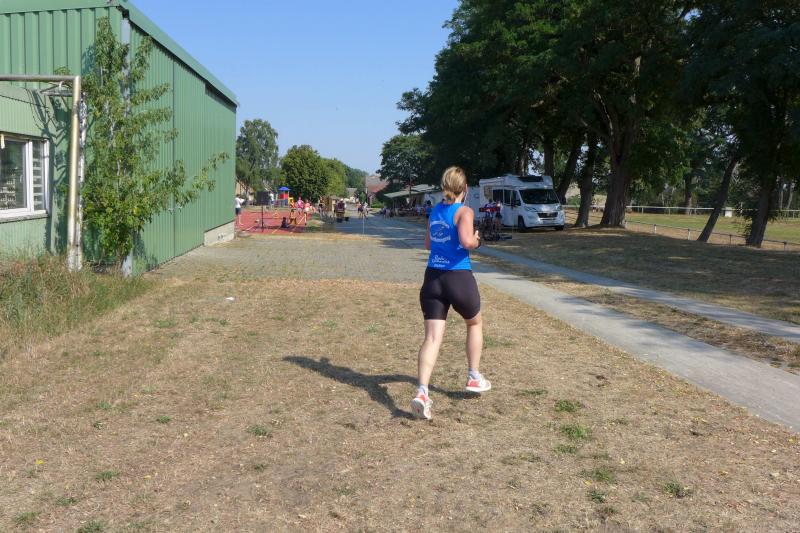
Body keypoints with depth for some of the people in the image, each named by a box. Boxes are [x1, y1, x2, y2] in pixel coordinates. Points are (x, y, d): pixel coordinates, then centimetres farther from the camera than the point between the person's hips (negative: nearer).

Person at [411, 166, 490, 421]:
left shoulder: (434, 211, 11)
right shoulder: (464, 211, -8)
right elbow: (466, 241, -23)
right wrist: (476, 239, -3)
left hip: (432, 279, 4)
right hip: (459, 278, -4)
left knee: (432, 337, -2)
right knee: (475, 324, 24)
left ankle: (422, 391, -20)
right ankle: (474, 377, 30)